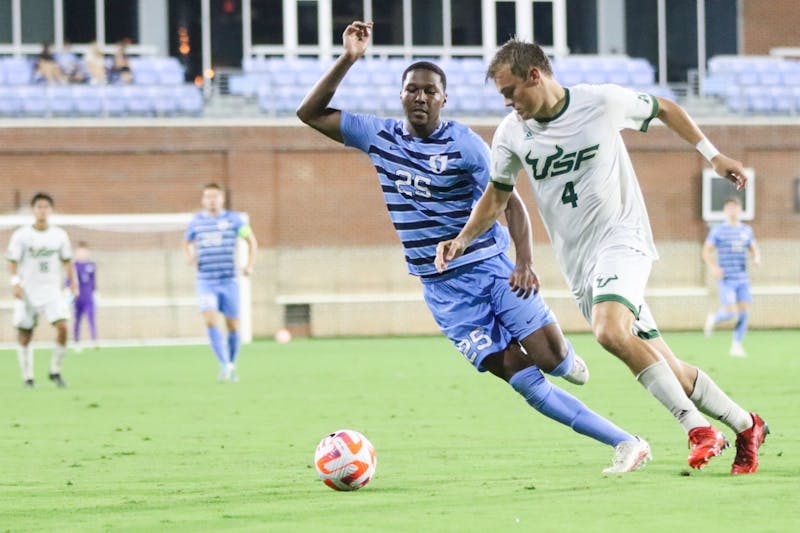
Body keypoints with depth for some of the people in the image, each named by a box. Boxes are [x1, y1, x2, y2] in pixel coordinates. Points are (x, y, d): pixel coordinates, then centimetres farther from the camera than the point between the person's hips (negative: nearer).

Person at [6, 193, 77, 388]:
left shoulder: (59, 235, 5)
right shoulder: (21, 235, -3)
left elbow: (66, 260, 15)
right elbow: (13, 261, -4)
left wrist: (72, 280, 5)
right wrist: (15, 282, -16)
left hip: (52, 291, 1)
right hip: (28, 292, -1)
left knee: (62, 327, -17)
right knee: (25, 336, 0)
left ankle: (55, 372, -3)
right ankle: (28, 377, 13)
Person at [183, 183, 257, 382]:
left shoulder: (233, 219, 2)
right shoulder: (196, 221, 8)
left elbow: (251, 240, 9)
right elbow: (187, 243, 24)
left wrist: (250, 264, -4)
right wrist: (190, 256, 2)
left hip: (228, 281, 0)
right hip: (206, 281, 0)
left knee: (233, 325, 5)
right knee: (210, 320, -19)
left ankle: (232, 364, 25)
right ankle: (224, 365, -19)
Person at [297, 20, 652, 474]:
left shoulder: (464, 143, -6)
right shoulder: (380, 136, 4)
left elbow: (510, 201, -8)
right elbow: (311, 114, 4)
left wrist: (525, 261, -23)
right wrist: (348, 59, -7)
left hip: (491, 265, -2)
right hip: (443, 287, 2)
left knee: (551, 356, -17)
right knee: (521, 378, -11)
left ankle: (562, 353, 24)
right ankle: (626, 443, -9)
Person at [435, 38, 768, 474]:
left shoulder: (603, 102, -9)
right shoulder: (511, 134, 2)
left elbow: (664, 109, 9)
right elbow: (497, 196, 14)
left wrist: (711, 153, 8)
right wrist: (463, 239, -1)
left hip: (621, 238, -5)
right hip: (579, 265, 5)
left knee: (610, 331, -32)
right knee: (665, 369, 1)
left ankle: (698, 428, -27)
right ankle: (745, 427, 18)